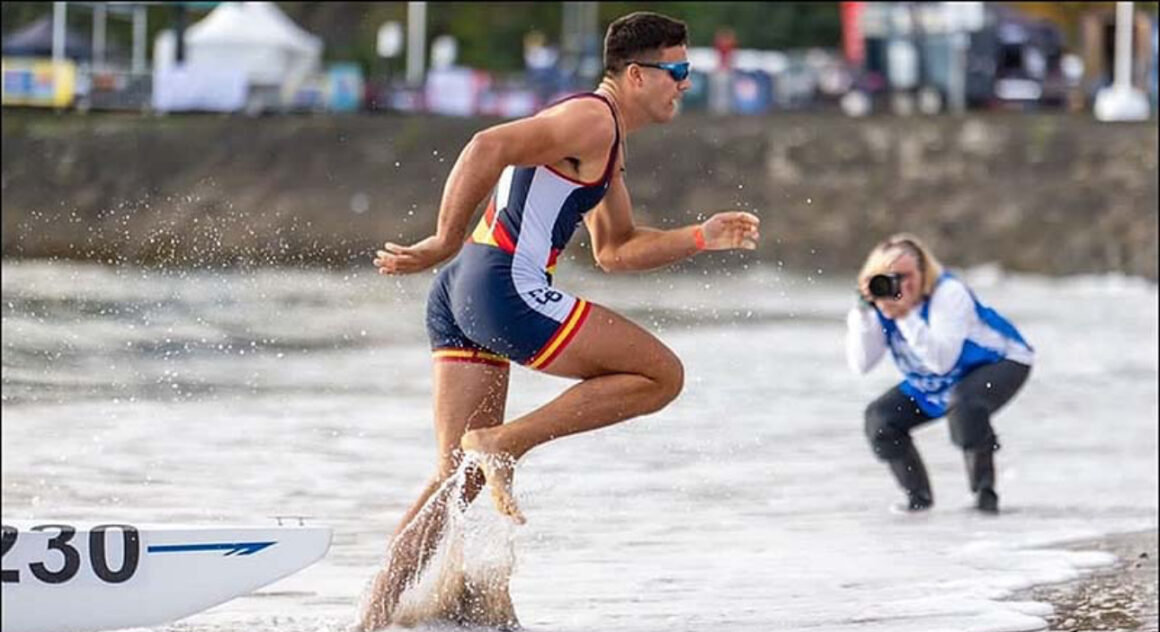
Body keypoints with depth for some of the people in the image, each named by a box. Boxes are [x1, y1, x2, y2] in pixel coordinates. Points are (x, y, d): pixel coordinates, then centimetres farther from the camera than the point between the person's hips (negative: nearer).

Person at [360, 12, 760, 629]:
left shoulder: (606, 141, 25)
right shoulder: (592, 119, -8)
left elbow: (615, 250, 32)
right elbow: (489, 147, -22)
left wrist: (700, 237, 20)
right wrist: (443, 244, -21)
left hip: (459, 297, 10)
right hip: (506, 289, -10)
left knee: (461, 475, 12)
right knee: (661, 375, -3)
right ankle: (504, 442, -9)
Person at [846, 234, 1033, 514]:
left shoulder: (948, 293, -31)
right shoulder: (882, 303, -13)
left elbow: (942, 362, -41)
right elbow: (861, 364, -20)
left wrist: (906, 316, -47)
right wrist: (862, 314, -32)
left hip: (1001, 363, -7)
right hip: (933, 384, 7)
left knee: (963, 402, -38)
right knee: (880, 418, -7)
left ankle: (984, 492, -23)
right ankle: (918, 497, 8)